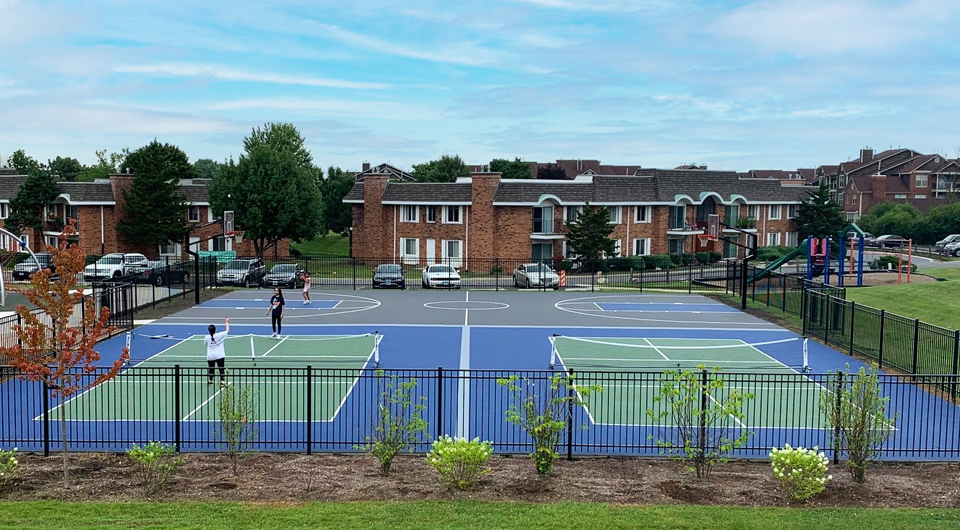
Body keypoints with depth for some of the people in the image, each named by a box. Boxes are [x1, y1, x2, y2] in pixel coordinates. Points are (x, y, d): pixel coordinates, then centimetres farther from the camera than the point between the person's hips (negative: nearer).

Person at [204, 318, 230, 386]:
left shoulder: (206, 338, -3)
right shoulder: (219, 335, -11)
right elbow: (227, 330, 1)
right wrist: (227, 322, 14)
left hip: (210, 357, 3)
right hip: (219, 356, -3)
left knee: (210, 369, 14)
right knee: (221, 369, -1)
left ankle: (210, 380, 22)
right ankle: (222, 380, -7)